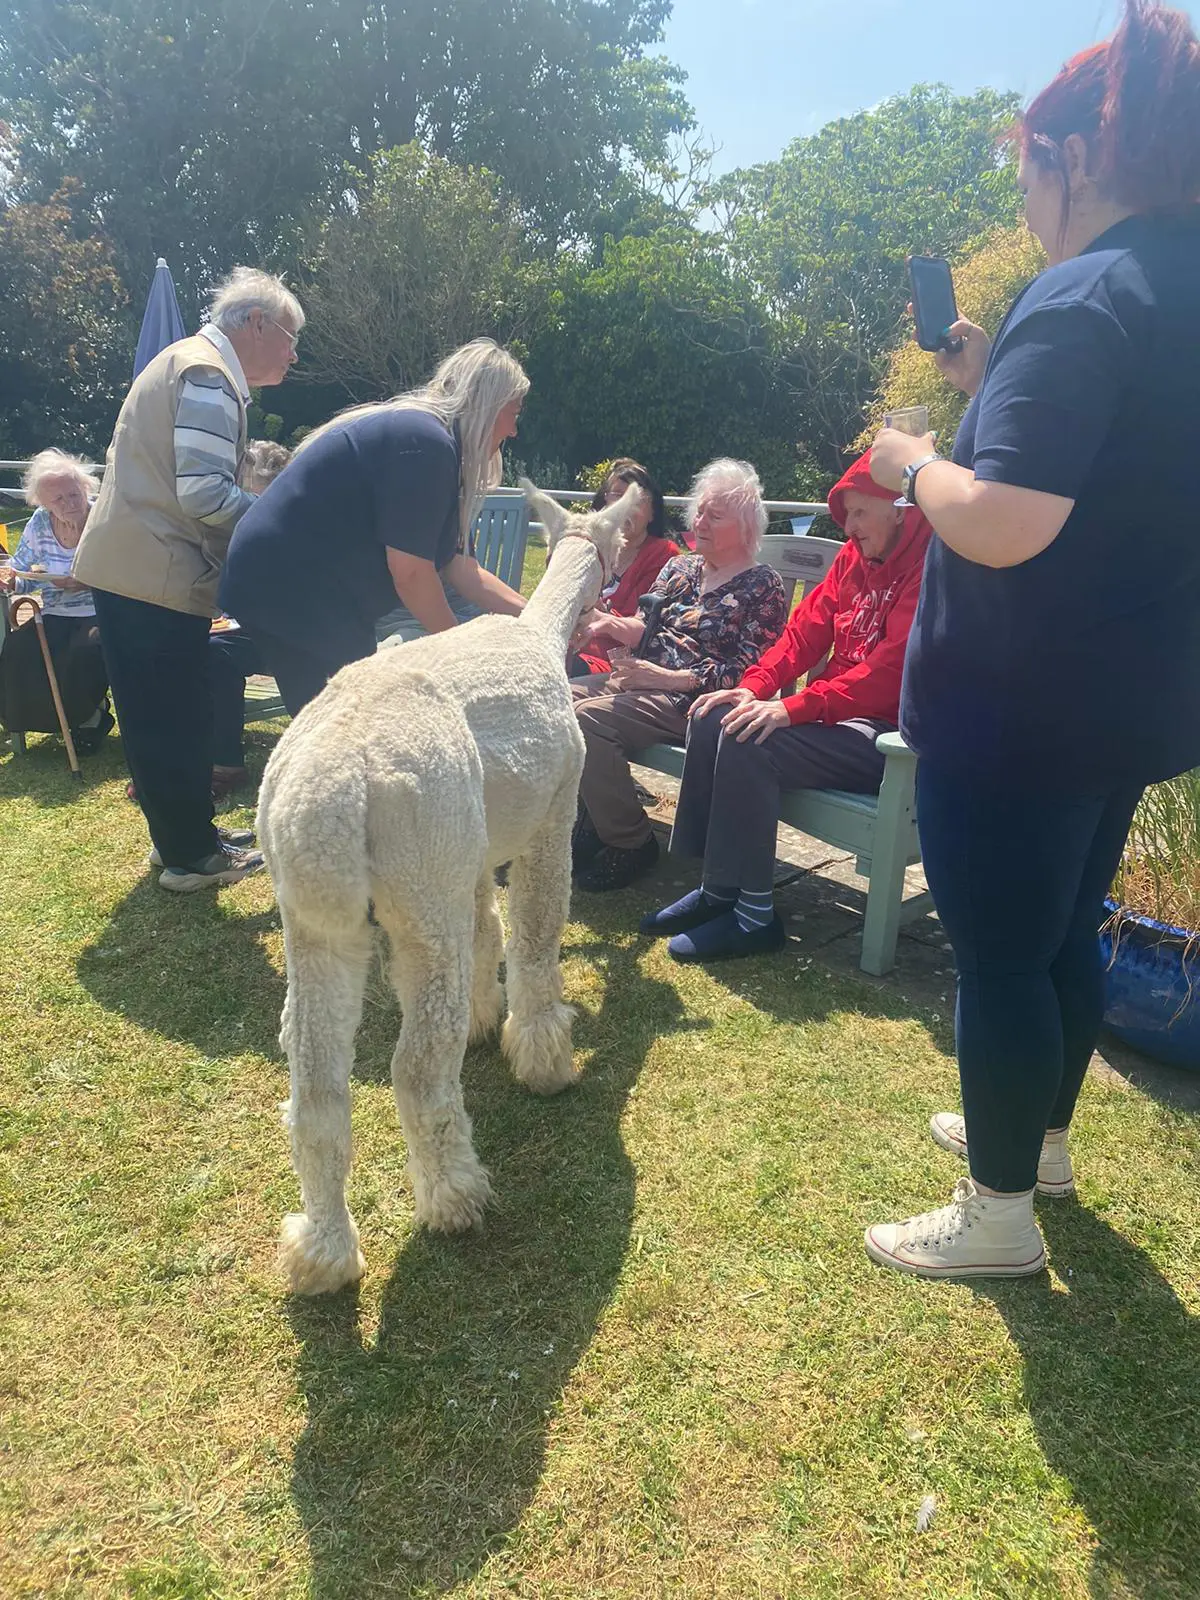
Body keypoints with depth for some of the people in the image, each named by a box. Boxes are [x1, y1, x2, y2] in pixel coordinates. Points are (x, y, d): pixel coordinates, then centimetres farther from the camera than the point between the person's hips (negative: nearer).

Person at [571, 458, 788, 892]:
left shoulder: (762, 587, 1)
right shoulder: (678, 568, 21)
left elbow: (749, 672, -10)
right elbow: (643, 629, 14)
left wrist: (672, 678, -18)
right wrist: (615, 629, -10)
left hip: (690, 699, -7)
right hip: (634, 680, 7)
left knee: (587, 718, -29)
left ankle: (632, 845, -14)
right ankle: (587, 821, -4)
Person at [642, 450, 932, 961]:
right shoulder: (855, 556, 12)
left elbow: (890, 669, -24)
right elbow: (808, 627, 10)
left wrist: (791, 708, -27)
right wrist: (754, 688, -6)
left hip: (890, 735, -9)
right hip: (836, 713, 9)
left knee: (748, 743, -26)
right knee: (712, 721, -7)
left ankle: (754, 915, -16)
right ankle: (717, 889, -4)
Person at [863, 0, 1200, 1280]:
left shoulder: (1083, 299, -19)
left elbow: (1000, 524, -29)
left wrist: (912, 463, -10)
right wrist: (992, 388, 12)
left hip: (1019, 707, -9)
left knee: (999, 954, 3)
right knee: (1065, 931, 21)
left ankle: (999, 1214, 20)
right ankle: (1039, 1136, 41)